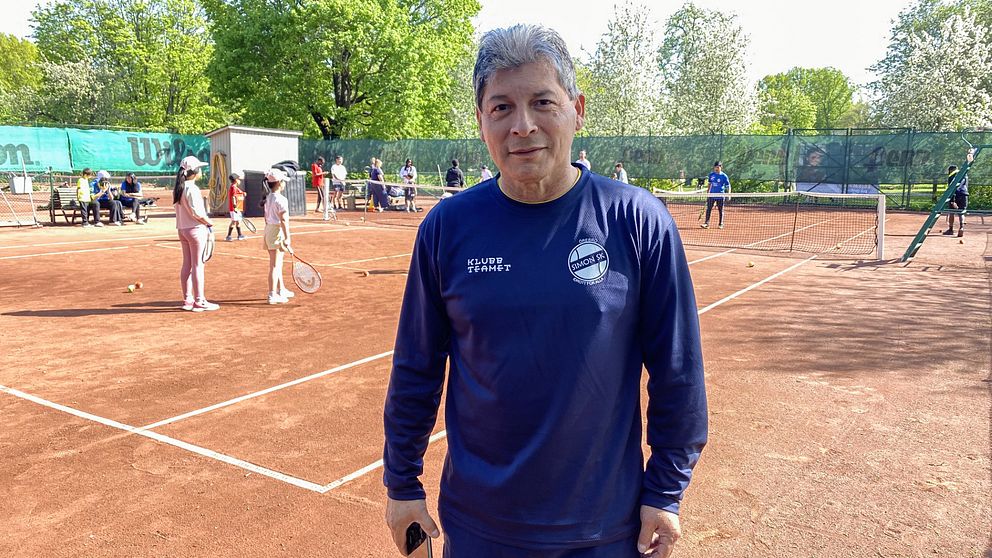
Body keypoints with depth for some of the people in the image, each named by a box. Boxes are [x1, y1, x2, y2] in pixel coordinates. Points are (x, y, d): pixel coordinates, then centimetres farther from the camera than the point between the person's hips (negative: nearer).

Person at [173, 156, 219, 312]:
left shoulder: (177, 188, 10)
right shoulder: (192, 189, -16)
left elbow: (180, 209, 12)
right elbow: (196, 212, -21)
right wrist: (209, 222, -7)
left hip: (182, 229, 9)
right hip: (196, 229, -9)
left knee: (187, 264, 12)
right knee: (198, 265, -4)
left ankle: (187, 300, 19)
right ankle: (199, 302, 0)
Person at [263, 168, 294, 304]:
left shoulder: (268, 198, 11)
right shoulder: (281, 199, -16)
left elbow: (267, 218, 16)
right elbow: (283, 220, -20)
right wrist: (287, 238, -21)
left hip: (268, 230, 9)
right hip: (278, 232, -9)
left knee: (277, 264, 19)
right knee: (275, 266, -5)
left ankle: (281, 290, 32)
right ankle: (272, 295, -2)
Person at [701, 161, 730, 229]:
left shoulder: (724, 176, -5)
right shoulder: (711, 175, 6)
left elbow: (728, 186, -2)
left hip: (720, 196, -3)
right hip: (712, 195, 3)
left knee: (720, 210, 5)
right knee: (708, 209, -5)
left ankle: (721, 224, 15)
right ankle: (707, 223, -6)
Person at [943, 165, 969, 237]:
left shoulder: (951, 176, -1)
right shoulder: (965, 175, 18)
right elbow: (966, 187, 18)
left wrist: (952, 201, -16)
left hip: (955, 195, -5)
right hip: (964, 195, 5)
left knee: (951, 213, 8)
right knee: (961, 213, 6)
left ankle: (950, 229, 14)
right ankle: (961, 227, -16)